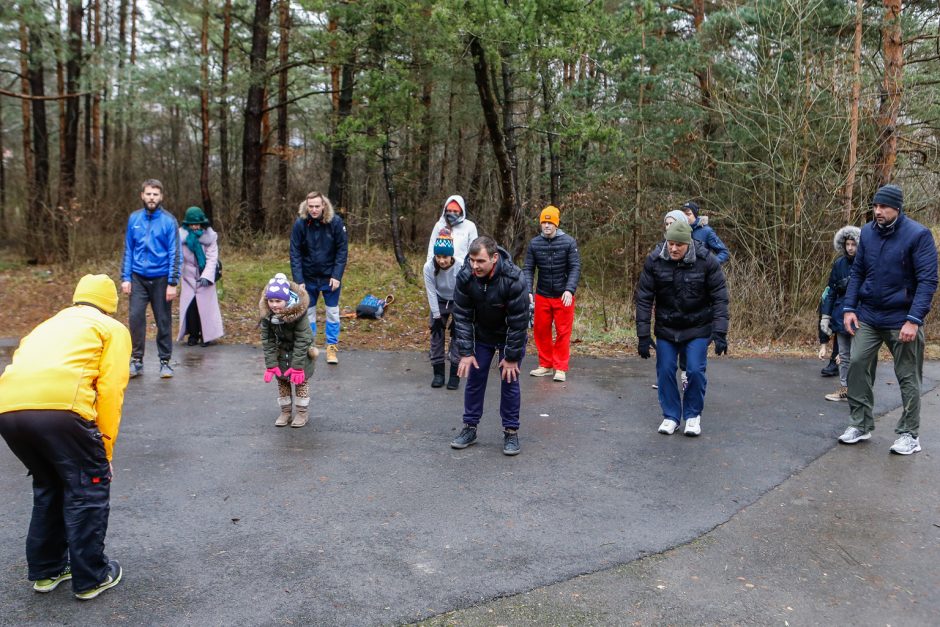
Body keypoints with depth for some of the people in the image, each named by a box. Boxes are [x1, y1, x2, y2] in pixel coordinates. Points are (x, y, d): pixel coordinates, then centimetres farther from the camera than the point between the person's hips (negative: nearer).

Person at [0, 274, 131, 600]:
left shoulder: (48, 325, 36)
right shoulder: (113, 328, 19)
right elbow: (109, 392, 6)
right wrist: (104, 450, 11)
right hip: (60, 407, -6)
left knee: (48, 485, 27)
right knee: (89, 489, 13)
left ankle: (45, 570, 35)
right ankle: (90, 577, 20)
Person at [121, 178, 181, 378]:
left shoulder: (169, 221, -5)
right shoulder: (134, 218, 4)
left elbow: (175, 254, -7)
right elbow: (128, 250, 8)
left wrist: (172, 283, -11)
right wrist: (125, 278, 2)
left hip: (160, 278, -2)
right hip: (138, 277, 2)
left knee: (163, 321, 5)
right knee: (135, 317, -3)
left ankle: (165, 361, 16)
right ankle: (136, 360, 10)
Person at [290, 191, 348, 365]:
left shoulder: (335, 222, -15)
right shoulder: (300, 223, -14)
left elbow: (342, 250, -10)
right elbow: (295, 253, -11)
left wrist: (337, 276, -15)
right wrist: (298, 280, -16)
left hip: (330, 276, 0)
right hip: (308, 277, 1)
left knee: (332, 312, 10)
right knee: (308, 312, 12)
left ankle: (332, 347, 23)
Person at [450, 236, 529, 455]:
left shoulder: (514, 279, -33)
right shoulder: (465, 277, -23)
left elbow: (518, 322, -26)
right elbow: (462, 316, -15)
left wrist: (512, 357, -22)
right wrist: (465, 352, -17)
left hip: (509, 336, -3)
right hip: (480, 335, 3)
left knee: (509, 380, -2)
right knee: (474, 378, 5)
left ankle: (511, 432, 10)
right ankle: (470, 427, 18)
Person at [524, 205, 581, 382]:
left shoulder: (568, 242, -8)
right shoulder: (534, 243, -2)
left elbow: (575, 268, -10)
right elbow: (528, 269, -1)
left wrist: (569, 290, -24)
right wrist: (528, 291, -14)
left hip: (563, 296, -3)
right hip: (542, 295, 3)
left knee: (563, 332, 2)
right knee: (540, 330, 9)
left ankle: (560, 368, 10)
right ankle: (545, 365, 23)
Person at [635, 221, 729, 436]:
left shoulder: (706, 260, -16)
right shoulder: (654, 261, -14)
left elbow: (719, 298, -13)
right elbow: (644, 299, -9)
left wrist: (720, 333, -20)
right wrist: (643, 335, -11)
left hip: (697, 329, -1)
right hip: (666, 329, 2)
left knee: (695, 371, -5)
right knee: (665, 371, 2)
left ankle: (693, 415, 16)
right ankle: (671, 416, 19)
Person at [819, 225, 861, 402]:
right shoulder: (839, 264, 4)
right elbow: (831, 291, 8)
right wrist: (826, 316, 5)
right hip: (841, 315, 4)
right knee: (844, 355, 13)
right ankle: (844, 389, 23)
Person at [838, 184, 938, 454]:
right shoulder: (867, 232, 2)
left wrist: (914, 320, -21)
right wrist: (849, 308, 0)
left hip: (902, 320, -4)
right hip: (867, 316, 4)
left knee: (908, 377, 6)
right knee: (857, 366, 0)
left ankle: (909, 434, 18)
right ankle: (860, 424, 14)